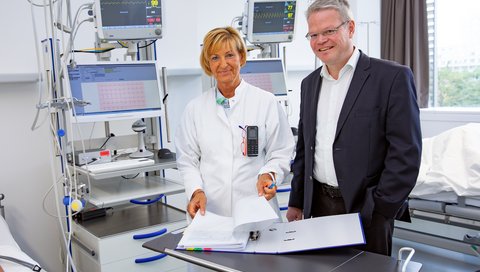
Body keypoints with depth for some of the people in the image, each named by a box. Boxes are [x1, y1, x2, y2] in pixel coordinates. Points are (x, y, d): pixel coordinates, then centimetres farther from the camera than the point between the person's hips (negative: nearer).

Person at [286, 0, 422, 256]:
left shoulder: (393, 77, -9)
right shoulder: (309, 83, 9)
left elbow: (406, 153, -12)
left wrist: (380, 210, -13)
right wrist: (296, 202, 12)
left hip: (366, 209, -4)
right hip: (317, 204, 5)